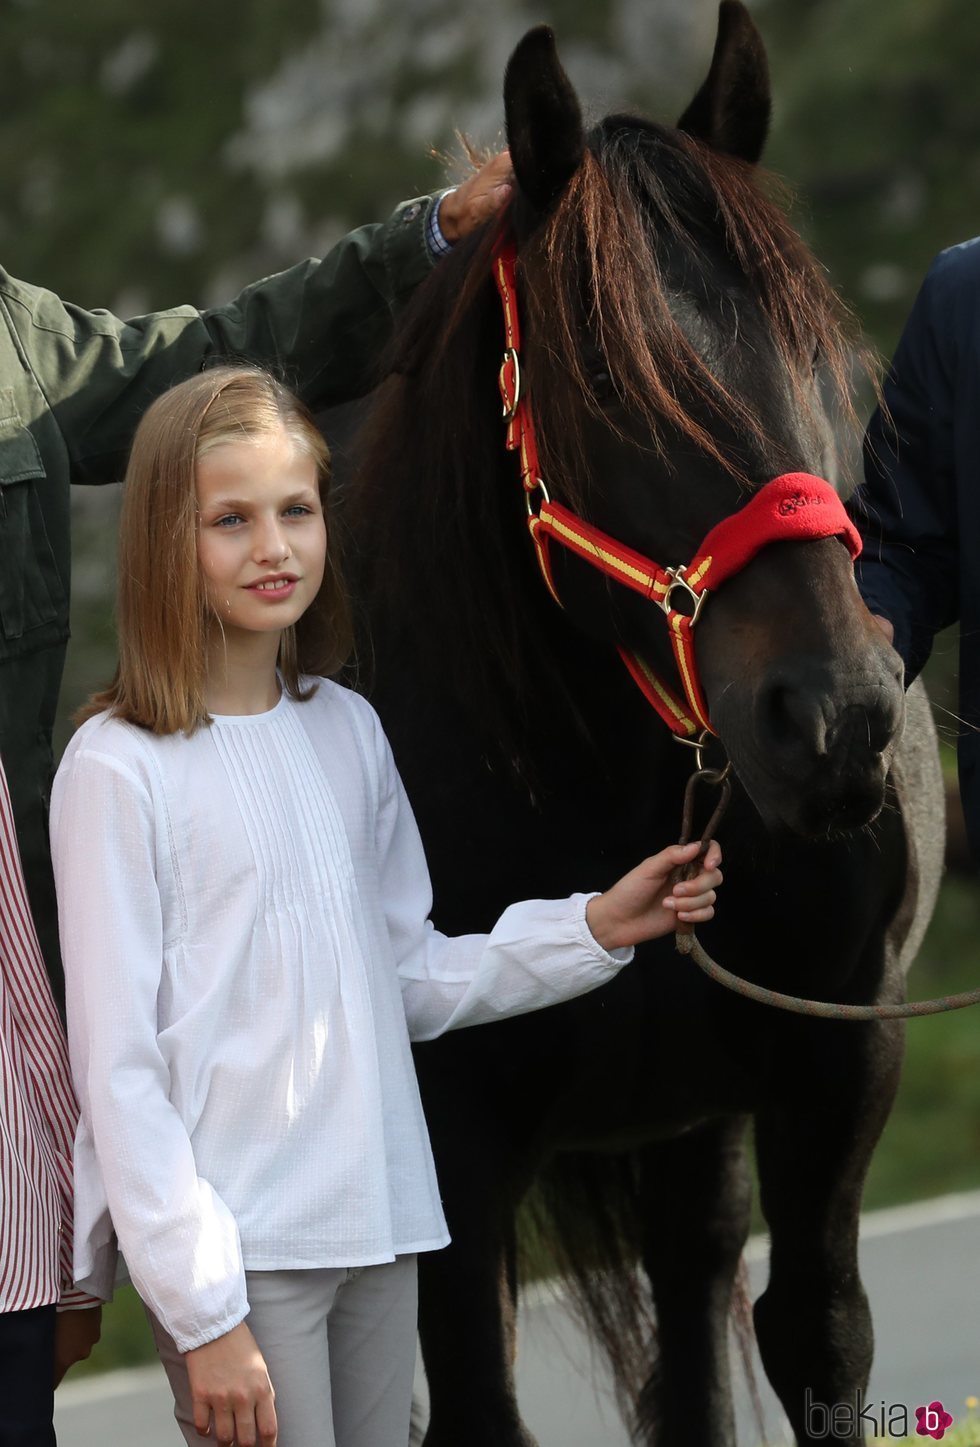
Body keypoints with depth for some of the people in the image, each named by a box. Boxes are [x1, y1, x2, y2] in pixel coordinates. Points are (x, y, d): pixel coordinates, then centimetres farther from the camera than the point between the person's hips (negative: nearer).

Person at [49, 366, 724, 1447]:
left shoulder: (348, 730, 10)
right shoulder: (119, 768, -9)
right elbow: (118, 1068, -11)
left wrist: (594, 930, 4)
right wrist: (204, 1314, -14)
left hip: (380, 1224, 6)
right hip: (239, 1243, -6)